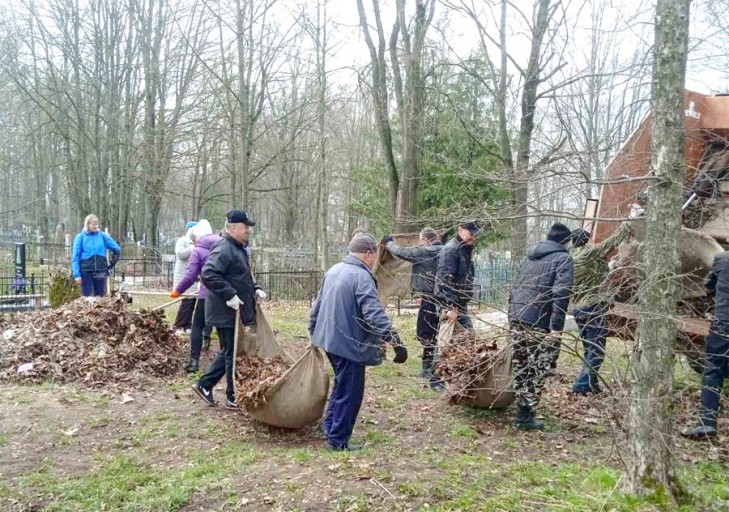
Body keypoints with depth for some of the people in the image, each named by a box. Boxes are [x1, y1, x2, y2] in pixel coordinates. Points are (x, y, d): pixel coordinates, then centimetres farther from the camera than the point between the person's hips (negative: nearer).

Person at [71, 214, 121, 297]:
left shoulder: (102, 235, 2)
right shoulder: (80, 237, -2)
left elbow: (117, 249, 8)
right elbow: (75, 257, -2)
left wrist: (111, 264, 5)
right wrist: (76, 274, -9)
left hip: (101, 271, 2)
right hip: (86, 271, -2)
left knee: (101, 297, 8)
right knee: (87, 297, 3)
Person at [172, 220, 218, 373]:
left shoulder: (197, 251, 0)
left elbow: (190, 276, -4)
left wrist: (178, 290, 9)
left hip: (207, 294, -4)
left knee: (197, 326, 6)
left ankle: (194, 361, -2)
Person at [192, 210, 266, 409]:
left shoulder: (238, 248, 15)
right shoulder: (224, 249, -18)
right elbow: (208, 274, -29)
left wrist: (254, 289, 10)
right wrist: (229, 295, -30)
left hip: (235, 312, 10)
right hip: (226, 313, -10)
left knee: (229, 352, 18)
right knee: (232, 354, 0)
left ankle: (204, 385, 27)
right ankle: (233, 398, 12)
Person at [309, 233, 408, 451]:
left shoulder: (333, 271, 9)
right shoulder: (361, 276, -20)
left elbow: (317, 306, 18)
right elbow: (375, 314, -30)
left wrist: (314, 332, 29)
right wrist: (396, 341, -33)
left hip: (330, 339, 9)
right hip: (349, 344, -9)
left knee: (341, 386, 26)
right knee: (349, 392, 4)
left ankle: (330, 427, 34)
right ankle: (338, 440, 12)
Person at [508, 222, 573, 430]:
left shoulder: (530, 256, 21)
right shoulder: (563, 259, -1)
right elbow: (561, 294, -14)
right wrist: (557, 326, -17)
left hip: (516, 320, 7)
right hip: (538, 323, -7)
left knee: (520, 369, 13)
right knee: (536, 371, 1)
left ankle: (523, 411, 21)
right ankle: (526, 417, 2)